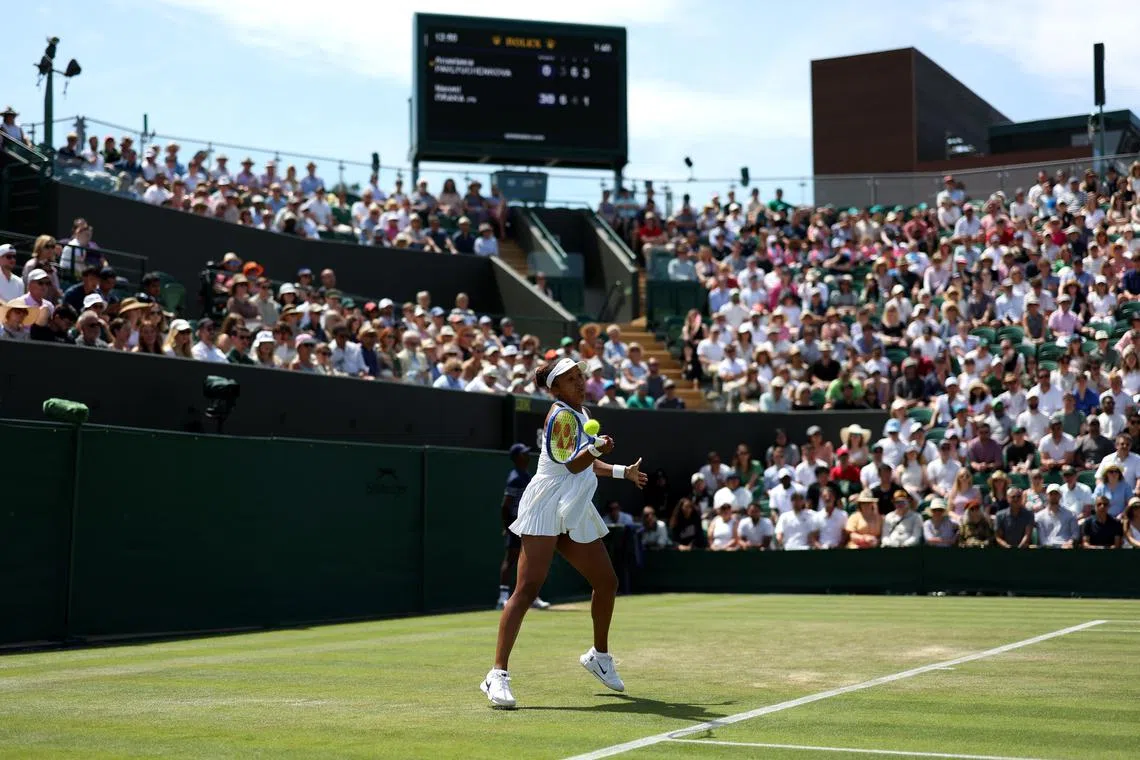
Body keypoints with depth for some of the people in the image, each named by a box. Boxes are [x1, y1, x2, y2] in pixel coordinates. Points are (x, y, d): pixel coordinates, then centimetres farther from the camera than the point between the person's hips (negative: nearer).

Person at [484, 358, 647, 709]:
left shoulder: (580, 414, 16)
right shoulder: (561, 416, -10)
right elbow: (572, 464, -23)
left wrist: (623, 472, 34)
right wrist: (596, 448, -41)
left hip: (576, 515, 9)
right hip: (545, 510, -9)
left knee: (607, 582, 15)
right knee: (527, 588, -17)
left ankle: (599, 656, 37)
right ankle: (498, 675, -21)